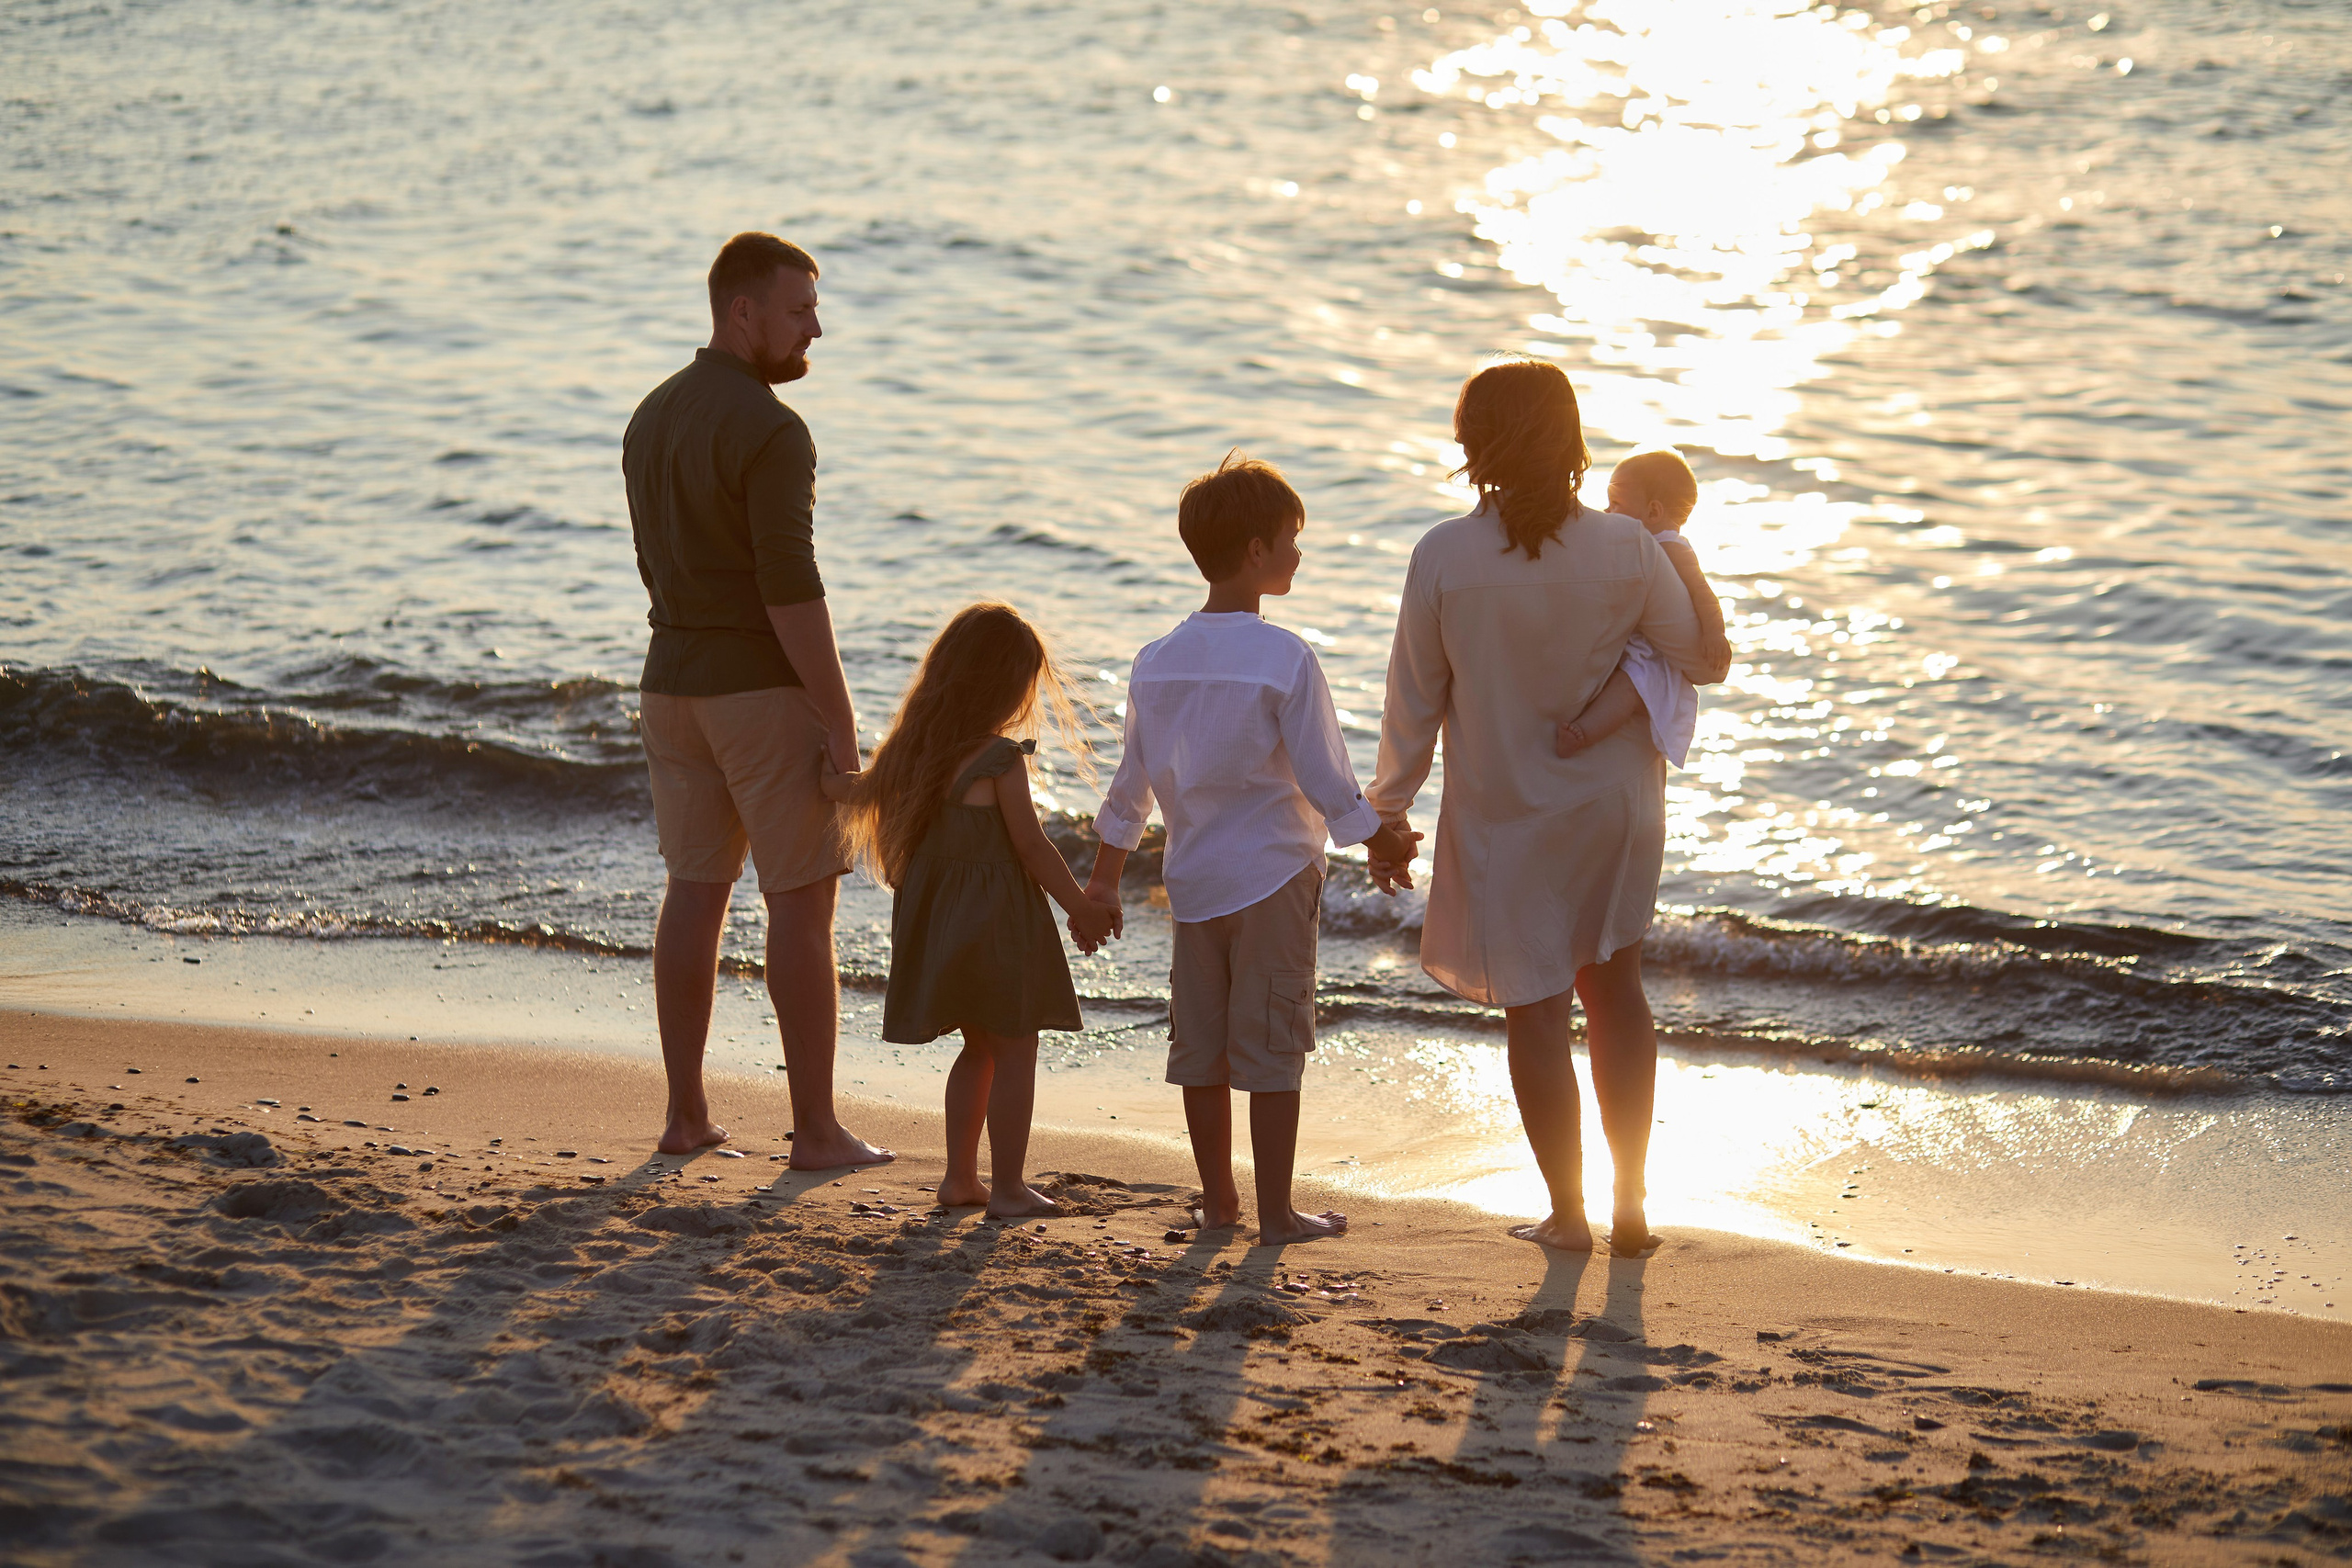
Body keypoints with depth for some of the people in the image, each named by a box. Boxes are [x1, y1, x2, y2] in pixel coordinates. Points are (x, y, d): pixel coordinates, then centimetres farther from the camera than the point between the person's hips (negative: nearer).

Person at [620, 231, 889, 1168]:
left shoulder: (652, 417, 9)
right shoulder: (770, 432, -18)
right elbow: (792, 590, -21)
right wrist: (841, 724, -17)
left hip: (673, 680, 8)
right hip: (766, 688, -8)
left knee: (695, 892, 12)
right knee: (803, 905, -1)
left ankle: (686, 1116, 13)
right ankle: (815, 1128, 2)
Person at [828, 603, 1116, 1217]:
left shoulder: (913, 751, 3)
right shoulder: (999, 758, -17)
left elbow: (860, 792, 18)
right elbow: (1032, 848, -13)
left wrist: (830, 778, 38)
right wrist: (1082, 908, -3)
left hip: (937, 914, 8)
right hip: (999, 920, -8)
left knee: (979, 1049, 20)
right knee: (1015, 1052, 2)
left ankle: (960, 1175, 23)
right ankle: (1008, 1188, 4)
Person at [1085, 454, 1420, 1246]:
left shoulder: (1156, 662, 2)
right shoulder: (1285, 660, -15)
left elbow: (1130, 789, 8)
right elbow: (1328, 783, -13)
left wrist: (1103, 882, 17)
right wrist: (1385, 845, 1)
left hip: (1193, 877, 5)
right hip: (1273, 877, -5)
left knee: (1202, 1046, 12)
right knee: (1271, 1050, 1)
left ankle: (1218, 1199, 21)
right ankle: (1275, 1212, 6)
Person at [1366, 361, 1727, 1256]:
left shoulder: (1443, 557, -17)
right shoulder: (1626, 550, -14)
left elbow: (1415, 700, -8)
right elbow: (1704, 660, -1)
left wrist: (1389, 811, 5)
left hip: (1502, 811, -2)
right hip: (1613, 798, 2)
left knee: (1534, 1006, 10)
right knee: (1613, 983, 20)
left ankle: (1568, 1213, 16)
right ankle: (1631, 1201, 21)